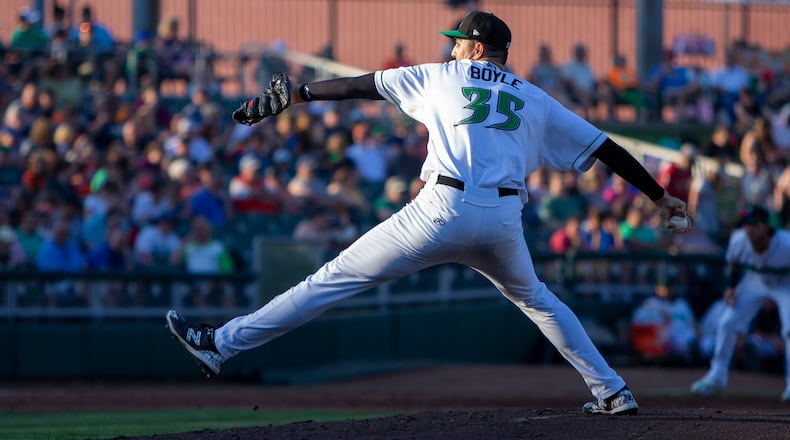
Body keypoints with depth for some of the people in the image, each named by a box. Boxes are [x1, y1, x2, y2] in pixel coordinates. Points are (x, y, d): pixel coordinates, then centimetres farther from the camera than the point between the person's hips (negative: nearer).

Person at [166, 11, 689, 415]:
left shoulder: (442, 78, 15)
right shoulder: (536, 100, 20)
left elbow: (360, 85, 18)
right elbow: (605, 147, 19)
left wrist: (294, 95, 27)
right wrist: (660, 196, 26)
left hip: (443, 211, -3)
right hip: (504, 220, 3)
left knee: (336, 277, 0)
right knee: (536, 298, 31)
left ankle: (222, 344, 0)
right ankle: (612, 391, 24)